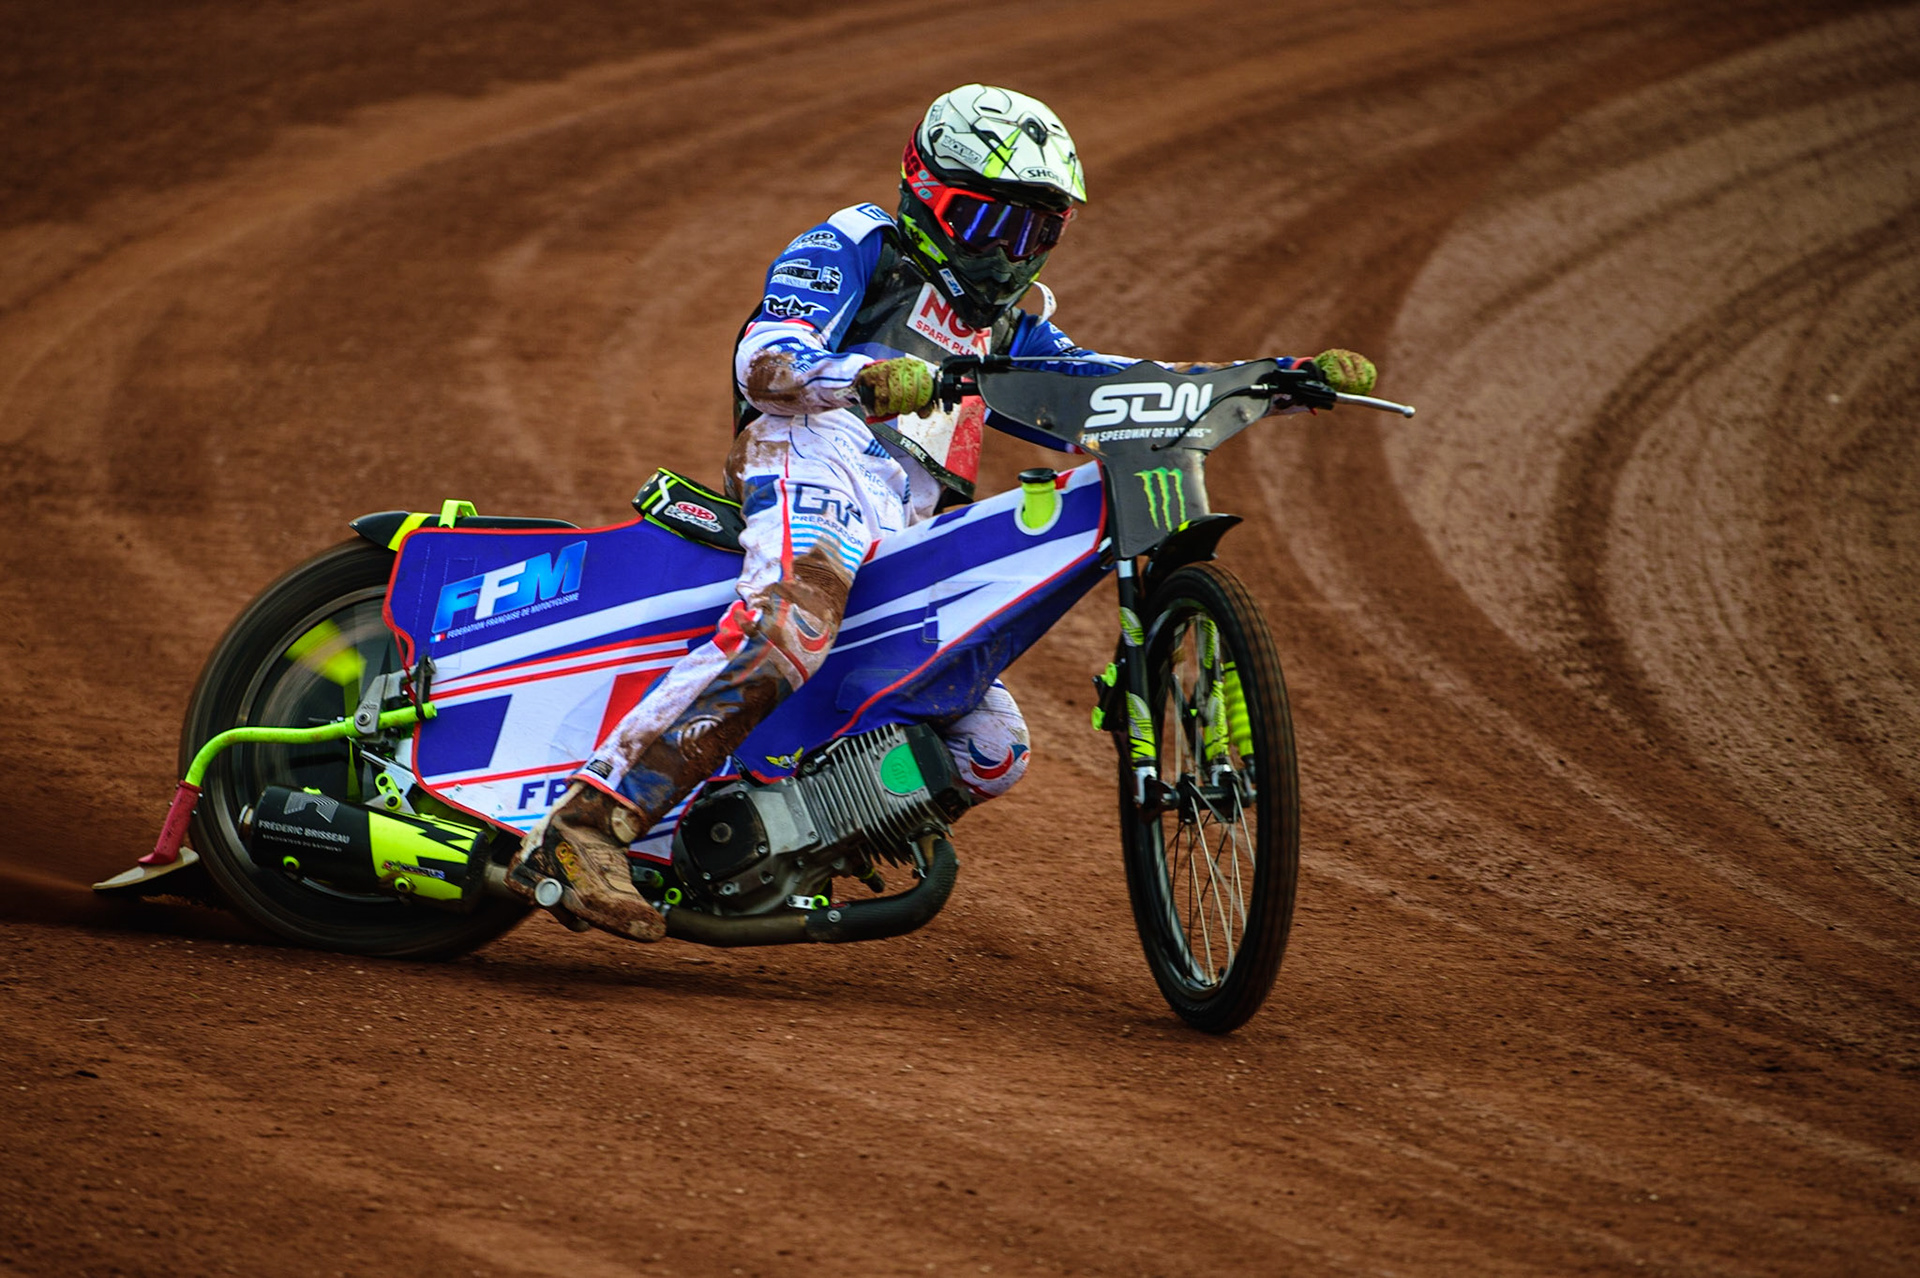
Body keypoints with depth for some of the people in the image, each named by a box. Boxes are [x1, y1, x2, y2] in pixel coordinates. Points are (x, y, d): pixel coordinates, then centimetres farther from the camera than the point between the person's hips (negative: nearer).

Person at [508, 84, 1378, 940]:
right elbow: (762, 362, -4)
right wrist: (867, 377, -27)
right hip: (824, 451, -8)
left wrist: (1292, 379, 16)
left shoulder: (1005, 335, 36)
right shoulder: (856, 247, 14)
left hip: (912, 540, 8)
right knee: (792, 617, -38)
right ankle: (586, 827, -45)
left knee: (992, 752, 0)